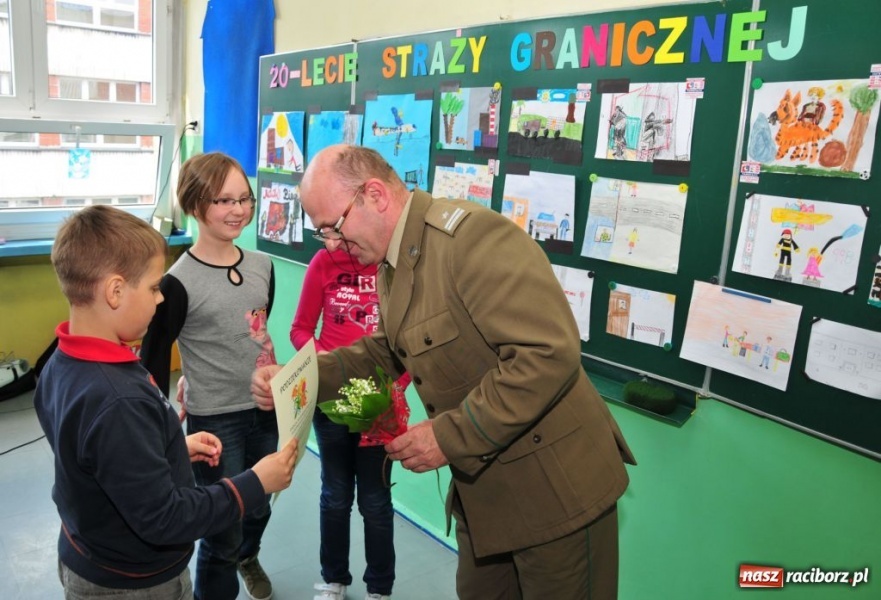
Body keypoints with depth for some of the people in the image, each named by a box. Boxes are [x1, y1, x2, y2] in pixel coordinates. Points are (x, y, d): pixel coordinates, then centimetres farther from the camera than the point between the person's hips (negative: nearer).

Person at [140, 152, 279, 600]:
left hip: (266, 409, 6)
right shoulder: (179, 282, -17)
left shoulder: (263, 266, -1)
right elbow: (154, 361, -10)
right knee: (222, 532, 7)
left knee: (260, 506, 27)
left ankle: (248, 556, 59)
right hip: (215, 421, -6)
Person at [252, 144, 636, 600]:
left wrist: (449, 437, -25)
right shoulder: (391, 263, 6)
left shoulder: (472, 235, -25)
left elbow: (550, 352, -31)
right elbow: (386, 350, 18)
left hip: (556, 488, -9)